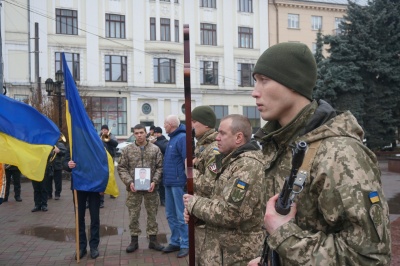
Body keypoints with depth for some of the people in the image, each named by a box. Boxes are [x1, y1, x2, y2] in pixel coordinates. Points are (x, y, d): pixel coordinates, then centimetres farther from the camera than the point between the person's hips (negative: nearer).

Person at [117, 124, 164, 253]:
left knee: (152, 214, 10)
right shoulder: (127, 150, 1)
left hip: (150, 188, 0)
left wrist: (155, 181, -12)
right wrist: (129, 182, -12)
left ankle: (153, 239, 23)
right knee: (133, 215, 7)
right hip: (134, 188, 0)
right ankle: (134, 240, 22)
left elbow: (160, 167, 1)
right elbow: (121, 168, 1)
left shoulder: (155, 149, 1)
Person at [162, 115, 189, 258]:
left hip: (179, 182, -10)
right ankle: (175, 242, 27)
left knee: (181, 216, -1)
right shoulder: (172, 138, 15)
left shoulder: (182, 138, -14)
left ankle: (185, 245, 10)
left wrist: (187, 181, -22)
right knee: (171, 215, 15)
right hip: (169, 182, 10)